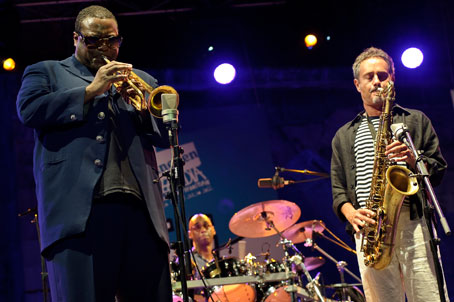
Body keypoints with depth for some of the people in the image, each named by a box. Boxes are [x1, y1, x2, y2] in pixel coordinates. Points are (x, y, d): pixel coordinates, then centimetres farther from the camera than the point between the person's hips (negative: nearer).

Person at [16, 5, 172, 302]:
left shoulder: (139, 79, 28)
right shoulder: (47, 72, 20)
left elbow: (165, 136, 19)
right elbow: (29, 109, -1)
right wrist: (91, 90, -2)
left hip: (140, 208, 3)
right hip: (78, 210, -3)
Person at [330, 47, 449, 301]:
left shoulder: (415, 121, 19)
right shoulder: (344, 136, 23)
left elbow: (439, 170, 13)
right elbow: (338, 190, 18)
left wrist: (413, 160, -8)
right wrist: (351, 213, -3)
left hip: (413, 224, -1)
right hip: (369, 230, 1)